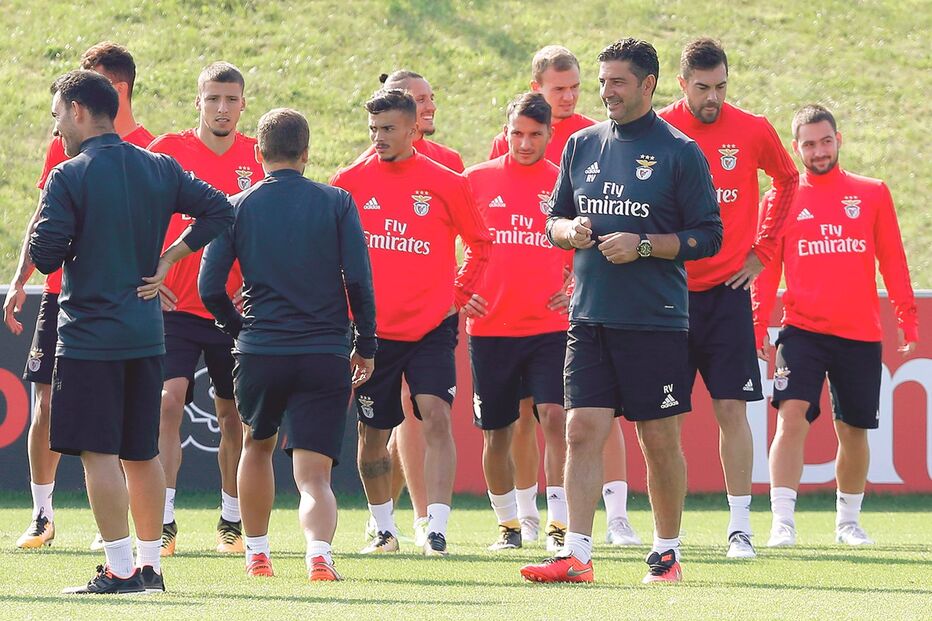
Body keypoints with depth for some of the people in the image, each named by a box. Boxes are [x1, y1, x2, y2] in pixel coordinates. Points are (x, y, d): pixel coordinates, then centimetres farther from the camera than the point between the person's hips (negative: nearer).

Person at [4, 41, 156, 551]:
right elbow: (43, 218, 15)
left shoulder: (146, 151, -1)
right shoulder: (65, 146, 10)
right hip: (62, 293, 3)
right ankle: (42, 515, 9)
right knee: (47, 402, 0)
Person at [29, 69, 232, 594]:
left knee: (99, 453, -5)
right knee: (142, 452, 14)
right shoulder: (159, 168, 7)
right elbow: (219, 210, 5)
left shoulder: (69, 177, -10)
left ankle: (119, 570, -9)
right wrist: (167, 258, 7)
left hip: (89, 334, -6)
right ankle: (149, 564, 18)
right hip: (147, 333, 6)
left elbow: (44, 255, -14)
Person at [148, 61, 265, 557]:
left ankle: (231, 521, 24)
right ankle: (163, 521, -16)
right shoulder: (167, 152, -3)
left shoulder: (258, 159, 3)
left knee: (233, 414, 9)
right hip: (175, 306, -2)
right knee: (169, 400, -17)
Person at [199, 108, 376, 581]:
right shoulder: (337, 203, 1)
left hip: (259, 351, 1)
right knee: (314, 473, -4)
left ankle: (256, 552, 32)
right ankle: (319, 554, -29)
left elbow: (210, 288, 0)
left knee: (257, 446, 27)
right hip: (326, 354, -1)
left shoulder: (238, 208, 2)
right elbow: (359, 280, -5)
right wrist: (366, 347, 6)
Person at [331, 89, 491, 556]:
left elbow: (480, 242, 11)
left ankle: (436, 531, -18)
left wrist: (459, 294, 5)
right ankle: (384, 529, 27)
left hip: (431, 327, -2)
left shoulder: (444, 184, -2)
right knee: (372, 435, 8)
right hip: (372, 330, 2)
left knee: (436, 417, -17)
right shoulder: (350, 183, 1)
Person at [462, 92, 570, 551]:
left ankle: (559, 523, -15)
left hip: (550, 327, -1)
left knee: (555, 417, -16)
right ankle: (508, 525, 24)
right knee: (496, 431, 7)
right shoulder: (477, 179, 5)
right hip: (490, 326, 1)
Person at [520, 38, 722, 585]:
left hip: (657, 320, -4)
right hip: (590, 317, 4)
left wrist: (644, 245, -15)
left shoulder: (680, 152, -3)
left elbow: (708, 237, -4)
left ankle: (667, 553, 15)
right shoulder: (582, 145, 11)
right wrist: (568, 231, -3)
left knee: (661, 440, 3)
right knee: (582, 430, -5)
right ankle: (577, 554, -7)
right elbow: (554, 221, 20)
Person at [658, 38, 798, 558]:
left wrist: (762, 250, 11)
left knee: (732, 407, -3)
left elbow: (788, 180, 18)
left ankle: (740, 525, 1)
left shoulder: (753, 132, 0)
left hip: (728, 288, 0)